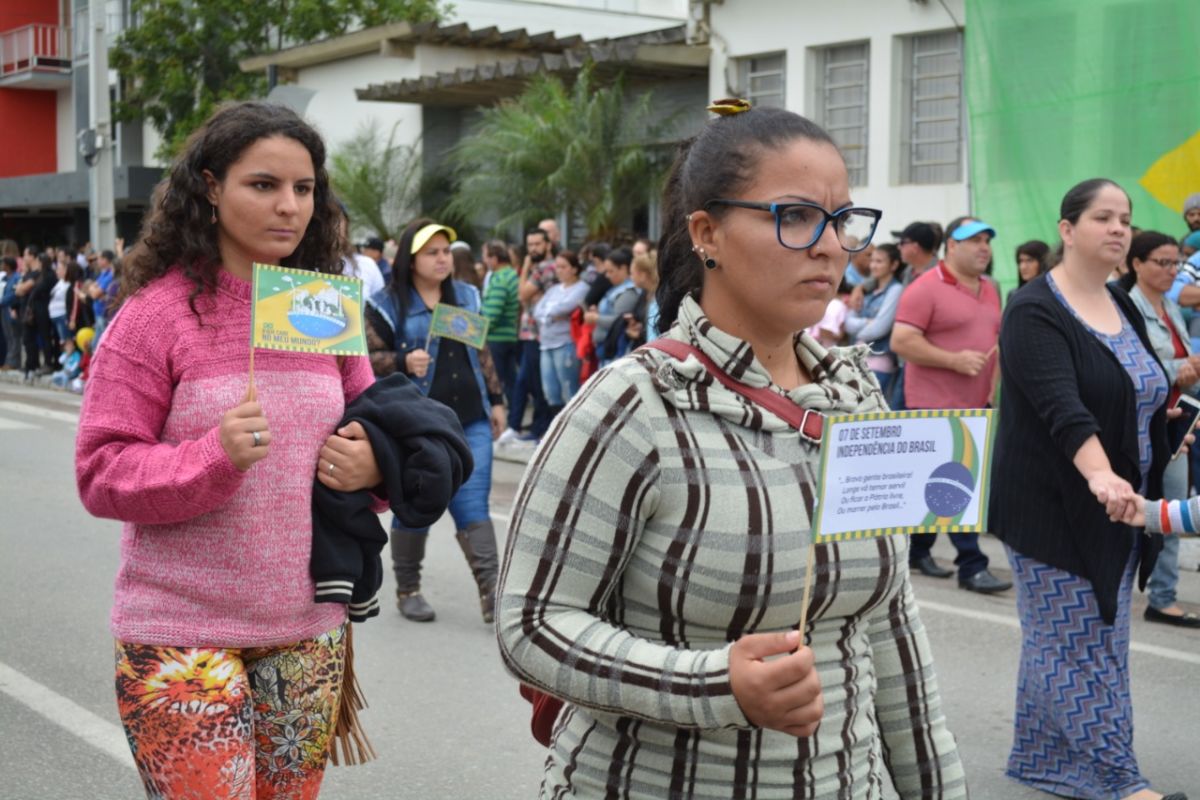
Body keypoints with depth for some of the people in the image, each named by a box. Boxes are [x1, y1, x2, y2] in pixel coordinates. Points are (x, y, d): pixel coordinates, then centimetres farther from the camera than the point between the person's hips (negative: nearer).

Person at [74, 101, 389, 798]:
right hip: (183, 636, -5)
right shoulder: (158, 311, -10)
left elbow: (370, 426, 14)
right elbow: (102, 473, -11)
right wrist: (215, 458, -27)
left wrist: (371, 464, -9)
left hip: (311, 630, 5)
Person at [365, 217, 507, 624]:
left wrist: (495, 400, 16)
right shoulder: (387, 305, -3)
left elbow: (482, 353, 18)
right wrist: (404, 363, -23)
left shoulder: (466, 296, 12)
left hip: (470, 422, 3)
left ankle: (491, 591, -6)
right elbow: (370, 358, -6)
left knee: (473, 506, -2)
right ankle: (408, 590, 21)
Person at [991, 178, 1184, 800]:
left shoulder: (1123, 306, 12)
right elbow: (1061, 406, -29)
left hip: (1116, 510, 8)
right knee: (1078, 648, -4)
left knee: (1057, 641, 13)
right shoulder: (1035, 312, -14)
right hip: (1054, 508, -8)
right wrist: (1098, 473, -42)